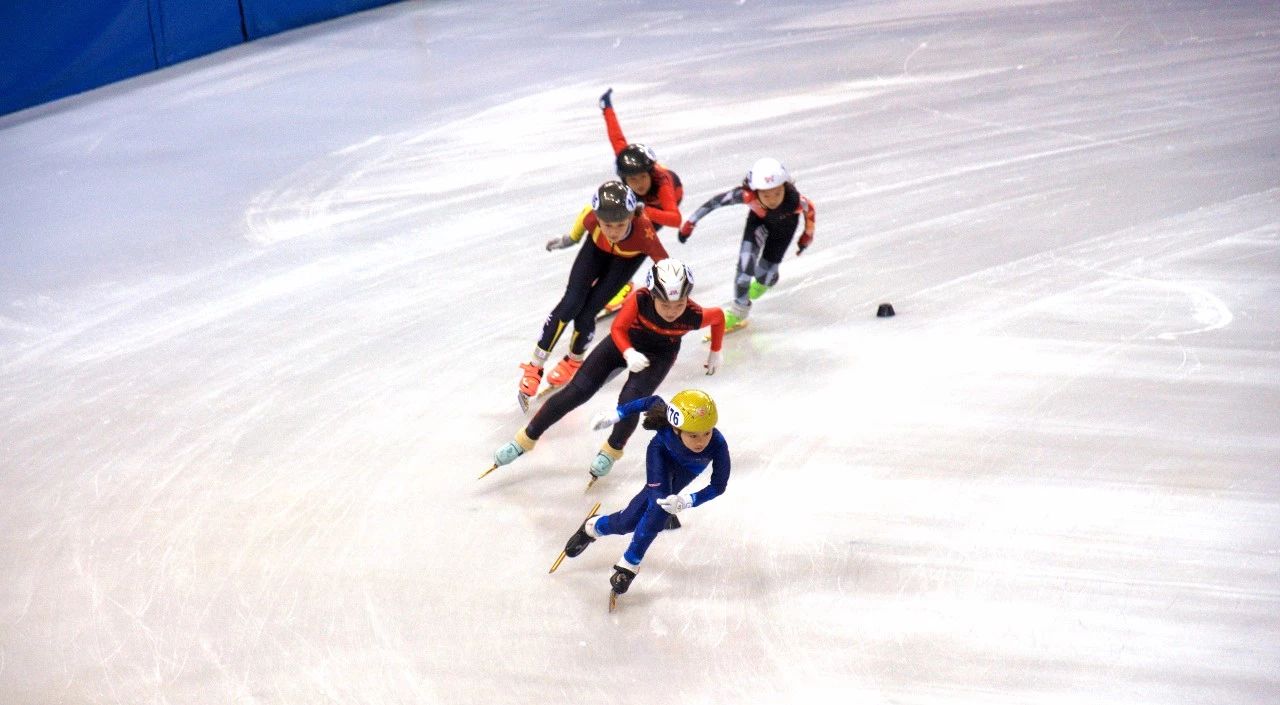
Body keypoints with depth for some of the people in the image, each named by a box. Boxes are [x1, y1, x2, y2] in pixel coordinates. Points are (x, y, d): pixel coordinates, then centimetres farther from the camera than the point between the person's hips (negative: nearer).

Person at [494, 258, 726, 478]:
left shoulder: (694, 316, -34)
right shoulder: (639, 299, -35)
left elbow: (719, 316, -12)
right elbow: (617, 329, -21)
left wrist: (715, 352, 3)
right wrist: (629, 354, -41)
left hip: (659, 354, -1)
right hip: (625, 342, 1)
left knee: (630, 400, -23)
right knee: (577, 391, -4)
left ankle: (612, 450, 8)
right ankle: (526, 438, 11)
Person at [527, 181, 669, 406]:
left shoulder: (643, 231, -44)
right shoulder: (592, 217, -38)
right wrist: (571, 238, 7)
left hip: (629, 257, -1)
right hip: (597, 247, 1)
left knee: (586, 314, -8)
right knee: (570, 305, -8)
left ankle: (574, 361, 24)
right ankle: (534, 367, 9)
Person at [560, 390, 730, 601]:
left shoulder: (718, 445, -43)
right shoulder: (665, 423, -42)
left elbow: (718, 486, -32)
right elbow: (653, 401, -20)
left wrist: (688, 500, -45)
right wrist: (616, 414, -17)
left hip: (689, 469, 1)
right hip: (662, 452, -1)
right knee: (659, 506, -17)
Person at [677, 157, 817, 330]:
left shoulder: (793, 200, -43)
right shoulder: (748, 195, -44)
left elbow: (809, 209, -19)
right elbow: (716, 201, -29)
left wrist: (807, 235, -2)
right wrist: (691, 222, -21)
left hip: (785, 223, 0)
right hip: (759, 218, 0)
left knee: (765, 271, -1)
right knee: (745, 265, -14)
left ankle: (764, 282, 40)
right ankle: (738, 311, 11)